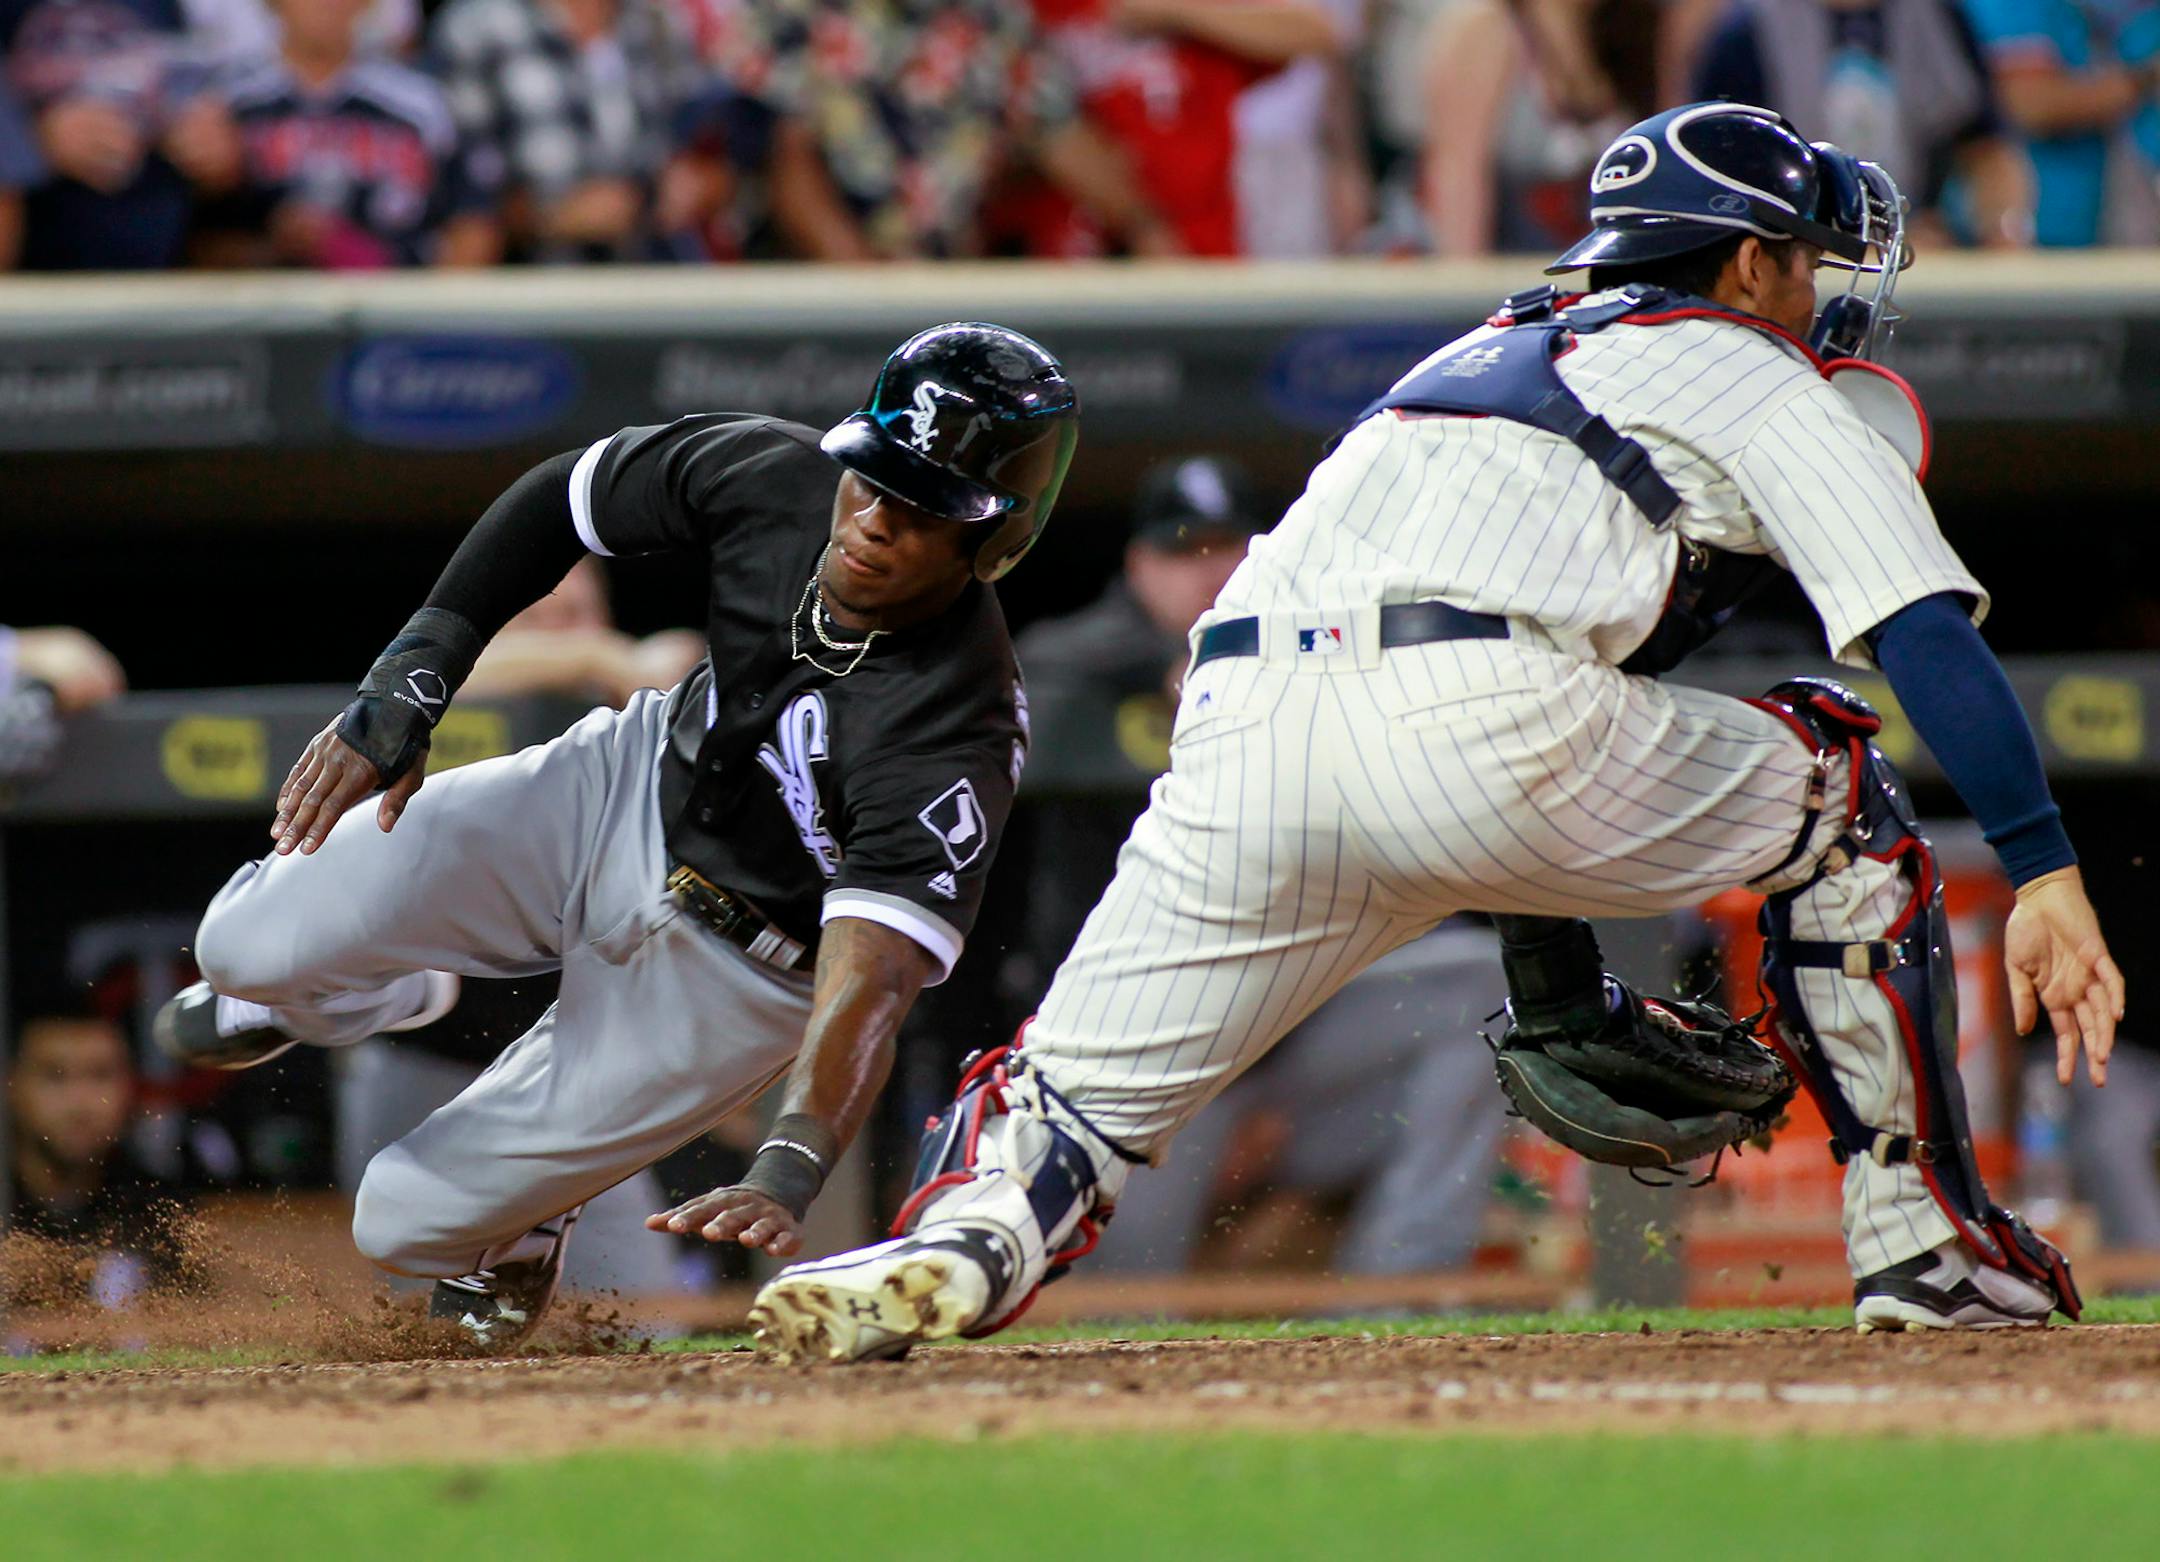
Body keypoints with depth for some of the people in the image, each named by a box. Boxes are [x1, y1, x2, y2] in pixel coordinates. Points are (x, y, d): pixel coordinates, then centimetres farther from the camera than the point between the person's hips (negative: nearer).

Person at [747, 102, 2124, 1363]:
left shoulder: (1483, 360, 42)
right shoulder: (1762, 382, 23)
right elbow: (1927, 630, 6)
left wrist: (1570, 1007, 48)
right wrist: (2045, 870, 1)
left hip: (1244, 727, 5)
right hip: (1466, 717, -5)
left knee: (1074, 1101, 9)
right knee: (1837, 792, 19)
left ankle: (971, 1236, -26)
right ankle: (1927, 1240, 16)